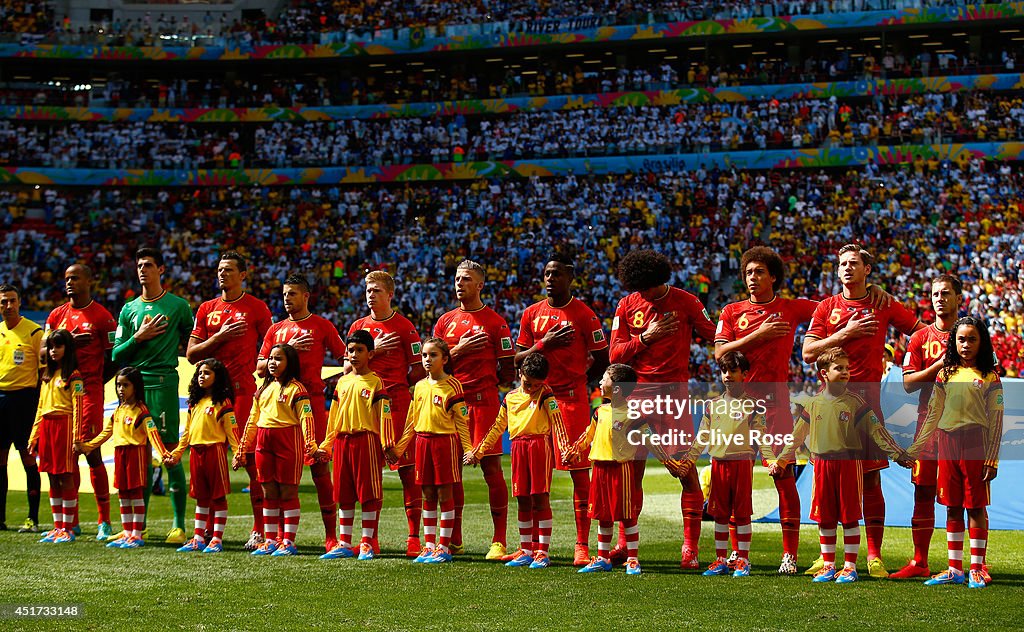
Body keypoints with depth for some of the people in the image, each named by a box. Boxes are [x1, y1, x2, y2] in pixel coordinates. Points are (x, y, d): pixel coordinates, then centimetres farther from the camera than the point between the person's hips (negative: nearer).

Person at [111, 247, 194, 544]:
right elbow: (116, 355, 10)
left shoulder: (178, 306, 4)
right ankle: (139, 523, 13)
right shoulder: (129, 309, 15)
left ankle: (179, 525, -4)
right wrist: (138, 337, -3)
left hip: (163, 382, -4)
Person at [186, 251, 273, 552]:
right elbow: (191, 354, 11)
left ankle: (260, 529, -7)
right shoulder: (207, 309, 15)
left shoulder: (256, 308, 4)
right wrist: (219, 337, -3)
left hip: (244, 391, -4)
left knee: (251, 457, -9)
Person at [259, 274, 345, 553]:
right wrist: (288, 349, -3)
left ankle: (331, 534, -1)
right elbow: (261, 367, 9)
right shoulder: (276, 330, 16)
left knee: (319, 465, -5)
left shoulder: (322, 326, 6)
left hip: (312, 400, -4)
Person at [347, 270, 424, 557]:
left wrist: (393, 387, 3)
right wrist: (373, 350, -3)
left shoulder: (403, 326, 1)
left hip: (397, 402, -4)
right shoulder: (358, 326, 13)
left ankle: (414, 537, -6)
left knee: (407, 469, -6)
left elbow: (418, 370, 1)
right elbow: (349, 366, 8)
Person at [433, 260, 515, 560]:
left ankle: (499, 541, -2)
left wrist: (483, 385, 5)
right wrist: (459, 349, -5)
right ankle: (453, 538, 16)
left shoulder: (494, 322, 0)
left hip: (484, 402, -5)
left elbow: (508, 369, 1)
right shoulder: (446, 321, 14)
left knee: (491, 468, -5)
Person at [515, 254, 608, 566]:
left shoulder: (584, 314, -3)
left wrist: (577, 383, 5)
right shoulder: (532, 313, 10)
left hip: (572, 398, -4)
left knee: (579, 470, -4)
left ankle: (582, 545, -2)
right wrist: (544, 344, -6)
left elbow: (602, 359, 1)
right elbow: (518, 359, 10)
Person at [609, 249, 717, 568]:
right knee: (631, 471, 5)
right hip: (637, 391, 3)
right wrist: (646, 338, -8)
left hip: (674, 390, -3)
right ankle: (624, 542, 16)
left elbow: (715, 338, 2)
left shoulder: (686, 302, 0)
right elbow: (615, 354, 5)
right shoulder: (627, 306, 8)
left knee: (687, 470, -7)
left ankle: (690, 547, -1)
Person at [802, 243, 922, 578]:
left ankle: (874, 556, 2)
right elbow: (808, 351, 1)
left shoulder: (885, 306, 9)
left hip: (867, 395, -1)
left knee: (871, 477, -1)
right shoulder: (827, 307, 10)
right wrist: (845, 333, -7)